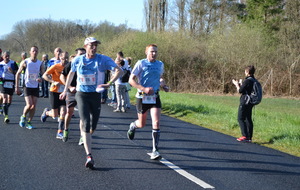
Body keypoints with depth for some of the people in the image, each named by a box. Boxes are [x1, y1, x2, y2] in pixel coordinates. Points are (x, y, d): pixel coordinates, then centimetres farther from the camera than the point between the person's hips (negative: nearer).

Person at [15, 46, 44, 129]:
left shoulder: (40, 64, 0)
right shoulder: (25, 62, -7)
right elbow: (18, 74, -1)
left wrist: (41, 79, -20)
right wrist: (17, 87, -4)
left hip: (36, 87, 3)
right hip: (27, 86, -3)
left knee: (34, 106, 0)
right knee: (29, 105, -14)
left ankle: (29, 122, 13)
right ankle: (23, 116, 14)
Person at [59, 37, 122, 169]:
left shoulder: (103, 59, -6)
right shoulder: (78, 60, 2)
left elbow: (119, 71, -14)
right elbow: (71, 73, 21)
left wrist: (109, 84, -27)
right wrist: (65, 90, 24)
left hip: (96, 95, 1)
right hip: (81, 95, 0)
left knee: (93, 126, 8)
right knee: (85, 123, -14)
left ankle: (85, 136, 46)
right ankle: (89, 156, -19)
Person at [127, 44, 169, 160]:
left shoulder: (160, 64, 8)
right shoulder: (141, 63, -7)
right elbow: (131, 80, -10)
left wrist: (163, 85, 6)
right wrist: (144, 89, -22)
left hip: (155, 97, 2)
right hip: (142, 97, -2)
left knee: (156, 122, -14)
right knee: (142, 124, 10)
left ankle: (155, 150, -9)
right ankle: (133, 126, 48)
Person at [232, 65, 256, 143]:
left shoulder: (247, 80, -16)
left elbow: (240, 91, -14)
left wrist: (237, 85, 3)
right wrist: (240, 84, 25)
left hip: (245, 103, -9)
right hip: (250, 103, 9)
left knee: (240, 119, -5)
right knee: (248, 119, 11)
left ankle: (245, 136, -12)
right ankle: (249, 137, 12)